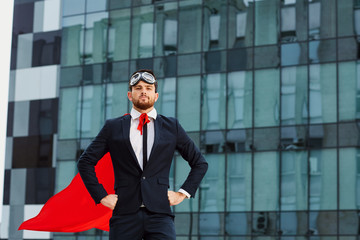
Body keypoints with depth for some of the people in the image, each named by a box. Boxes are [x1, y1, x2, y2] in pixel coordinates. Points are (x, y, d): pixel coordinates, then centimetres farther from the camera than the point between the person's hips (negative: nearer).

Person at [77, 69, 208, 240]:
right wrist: (101, 196, 4)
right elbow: (85, 162, 12)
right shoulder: (113, 127, 10)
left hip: (159, 214, 0)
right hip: (125, 214, 0)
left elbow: (200, 163, 19)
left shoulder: (172, 127, 12)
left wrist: (183, 193, 8)